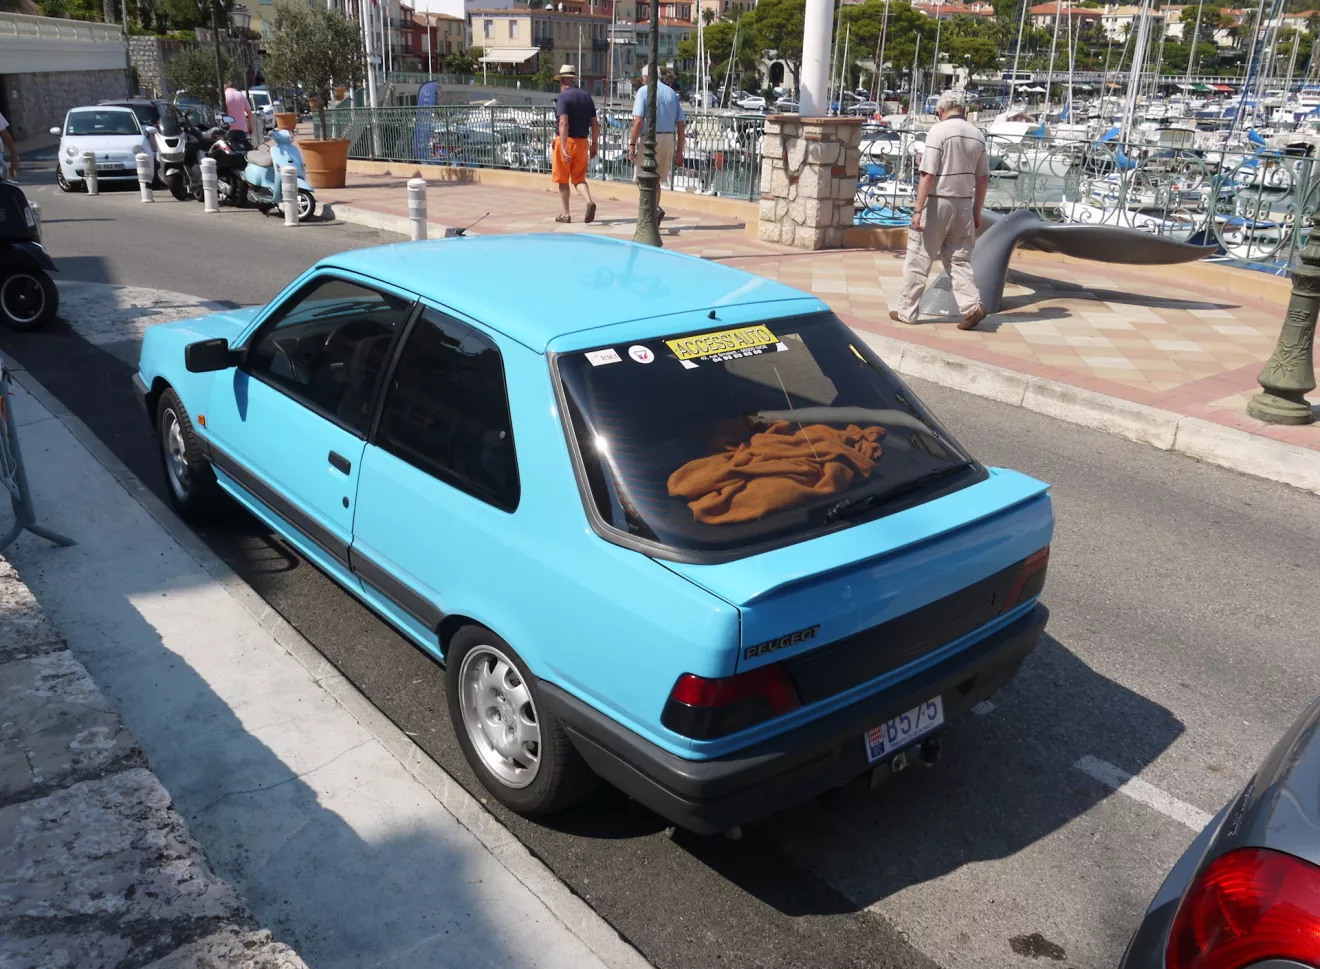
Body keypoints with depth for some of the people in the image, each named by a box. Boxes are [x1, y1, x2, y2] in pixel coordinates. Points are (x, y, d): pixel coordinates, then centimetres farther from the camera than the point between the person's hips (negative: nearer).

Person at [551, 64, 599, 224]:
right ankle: (589, 201, -16)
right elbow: (595, 124, 9)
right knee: (579, 178, 11)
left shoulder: (563, 97, -9)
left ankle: (565, 214, 10)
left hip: (566, 141, -5)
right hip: (582, 142, 5)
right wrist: (595, 144, 16)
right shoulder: (587, 97, 9)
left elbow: (564, 123, -21)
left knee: (563, 180, 7)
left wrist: (563, 147, -26)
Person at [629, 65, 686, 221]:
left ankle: (655, 209, -18)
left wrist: (632, 144, -12)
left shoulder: (644, 91, -3)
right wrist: (679, 150, 14)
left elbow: (638, 120, -14)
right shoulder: (672, 92, 13)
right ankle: (653, 216, 19)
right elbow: (681, 123, 10)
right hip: (669, 139, 5)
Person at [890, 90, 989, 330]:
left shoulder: (939, 131, -11)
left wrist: (918, 210, -14)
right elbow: (983, 178, 10)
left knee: (918, 260, 4)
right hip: (964, 204, 5)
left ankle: (907, 311, 9)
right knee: (959, 259, 11)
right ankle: (972, 305, -3)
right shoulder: (977, 135, 7)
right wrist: (976, 211, 18)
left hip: (938, 202, -5)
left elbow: (928, 175, -16)